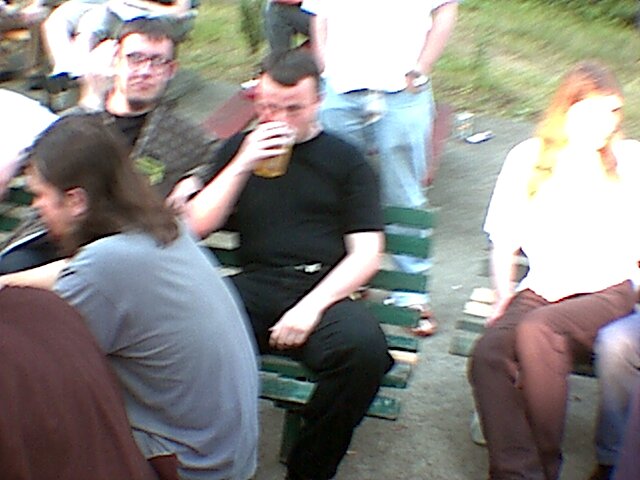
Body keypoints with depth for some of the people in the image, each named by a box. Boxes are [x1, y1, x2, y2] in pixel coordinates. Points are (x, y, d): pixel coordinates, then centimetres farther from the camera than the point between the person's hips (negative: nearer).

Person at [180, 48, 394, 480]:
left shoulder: (346, 160, 12)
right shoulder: (238, 149, 19)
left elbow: (367, 255, 4)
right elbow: (196, 227, 10)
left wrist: (312, 306, -11)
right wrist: (244, 164, -1)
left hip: (324, 290, -1)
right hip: (255, 287, 1)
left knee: (364, 345, -35)